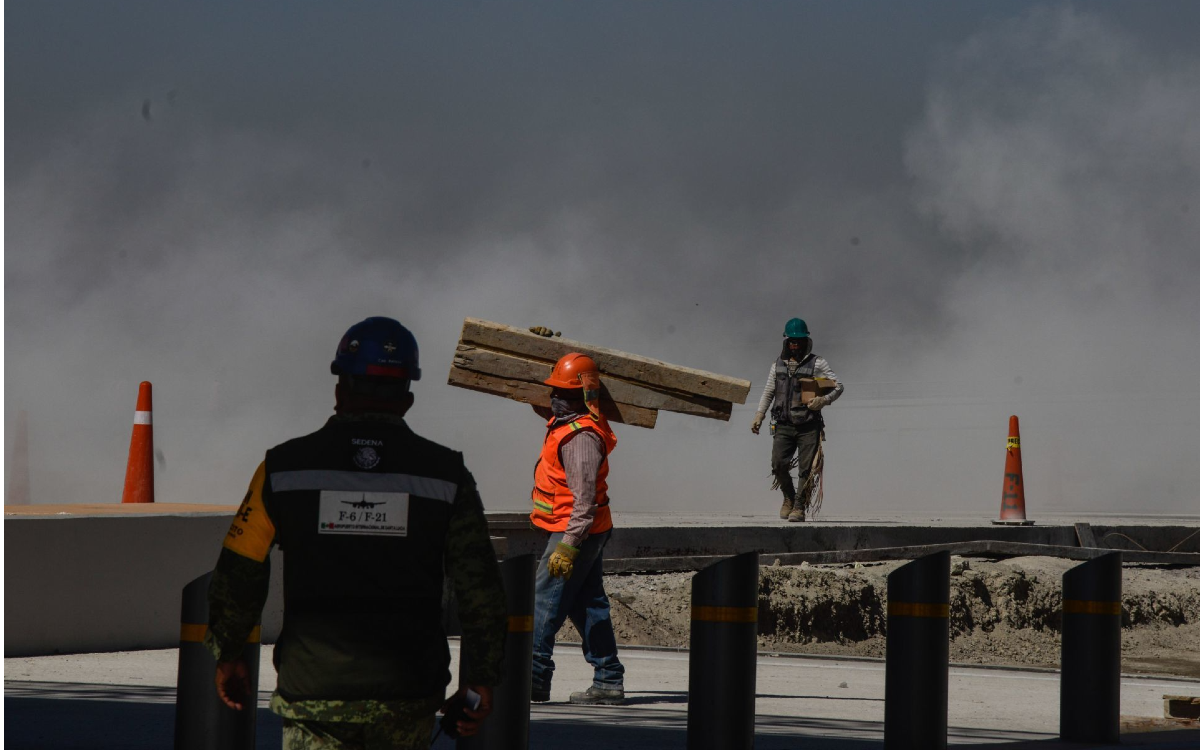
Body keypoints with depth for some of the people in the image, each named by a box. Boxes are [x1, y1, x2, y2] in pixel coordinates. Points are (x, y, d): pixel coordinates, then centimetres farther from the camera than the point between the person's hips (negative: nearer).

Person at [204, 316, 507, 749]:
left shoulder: (285, 467, 0)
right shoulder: (444, 474, 0)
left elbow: (238, 576, 4)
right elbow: (480, 588, 0)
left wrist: (226, 654, 18)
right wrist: (481, 676, 9)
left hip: (312, 693, -1)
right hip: (407, 697, 1)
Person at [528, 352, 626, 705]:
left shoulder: (581, 437, -21)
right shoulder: (565, 422, 9)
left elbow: (584, 498, -26)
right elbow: (542, 407, 37)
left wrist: (568, 544, -30)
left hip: (575, 530, -10)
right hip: (588, 532, 10)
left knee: (546, 600, -8)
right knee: (588, 605, 11)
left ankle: (534, 674, -8)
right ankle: (609, 681, 13)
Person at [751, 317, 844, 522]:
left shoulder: (817, 363, 2)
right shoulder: (778, 365, 13)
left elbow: (838, 387, 1)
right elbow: (768, 392, 21)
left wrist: (824, 400, -17)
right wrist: (759, 415, 11)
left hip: (808, 426, -2)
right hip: (783, 426, 2)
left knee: (806, 469, -5)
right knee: (778, 464, -10)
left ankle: (799, 507, 6)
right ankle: (789, 498, 14)